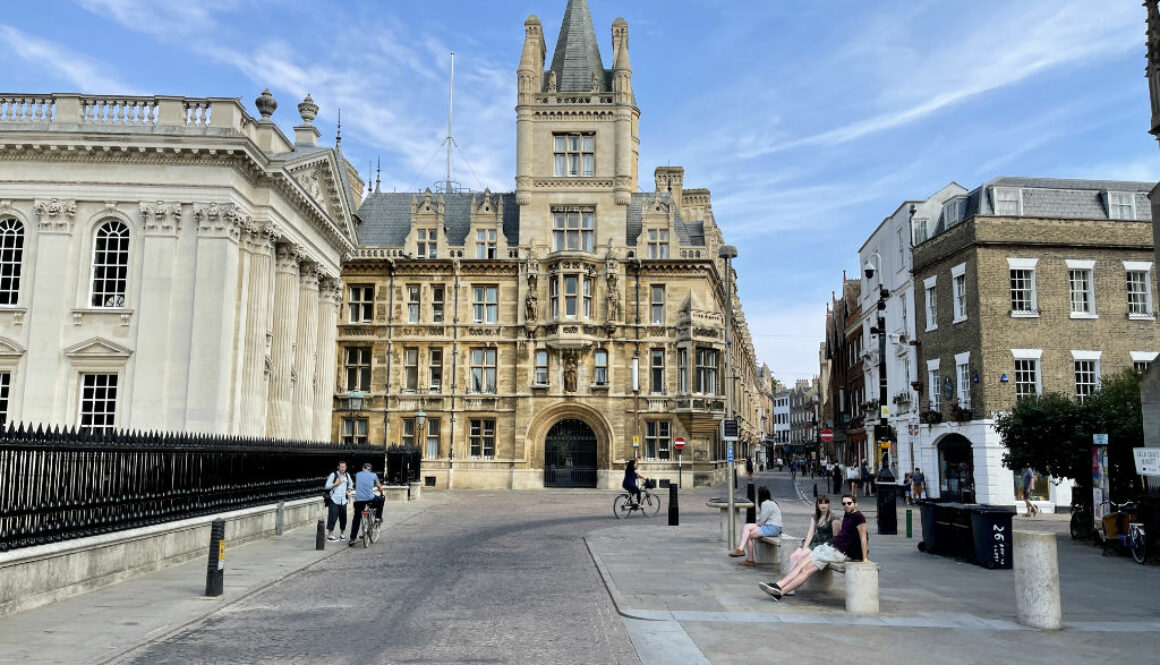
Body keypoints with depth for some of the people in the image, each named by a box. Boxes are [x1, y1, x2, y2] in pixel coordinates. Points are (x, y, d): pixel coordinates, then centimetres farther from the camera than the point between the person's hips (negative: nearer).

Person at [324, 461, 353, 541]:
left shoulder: (347, 475, 13)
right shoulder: (333, 475, -4)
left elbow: (351, 483, 31)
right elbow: (327, 486, -6)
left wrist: (348, 491, 16)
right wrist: (336, 484, -14)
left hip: (343, 500, 5)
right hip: (334, 500, -5)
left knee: (343, 518, 6)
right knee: (332, 517, -10)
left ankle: (342, 534, 21)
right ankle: (330, 535, -5)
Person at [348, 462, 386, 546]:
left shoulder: (358, 475, 17)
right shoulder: (373, 475, 10)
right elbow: (379, 486, 20)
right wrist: (381, 493, 39)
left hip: (358, 499, 2)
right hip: (370, 498, -2)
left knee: (356, 518, 12)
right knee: (381, 500, 28)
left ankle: (352, 538, 7)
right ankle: (378, 518, 25)